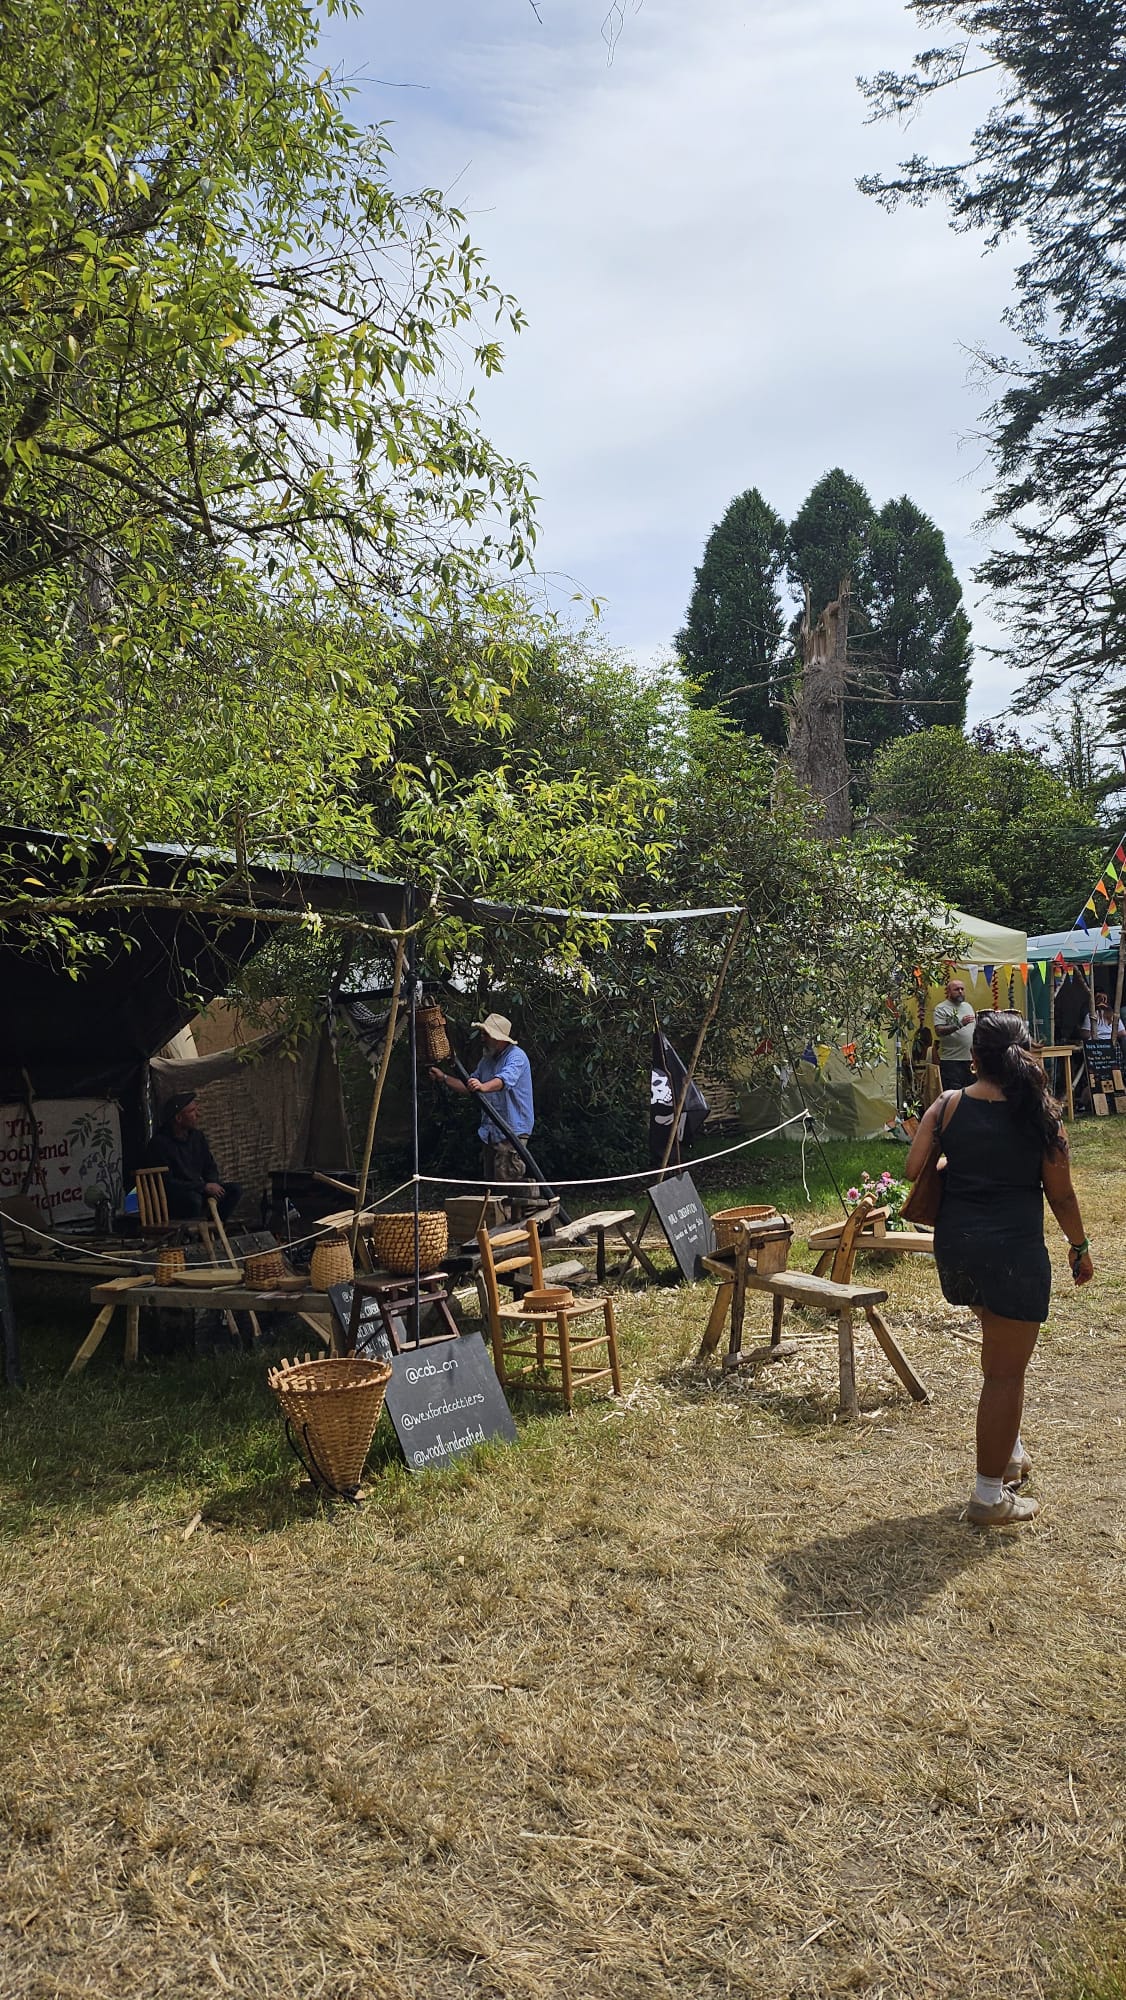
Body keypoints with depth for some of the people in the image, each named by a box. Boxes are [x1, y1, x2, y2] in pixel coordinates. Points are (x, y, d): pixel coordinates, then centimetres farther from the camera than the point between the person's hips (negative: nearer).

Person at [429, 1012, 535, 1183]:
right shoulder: (486, 1060, 17)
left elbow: (505, 1080, -31)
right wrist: (444, 1078, 8)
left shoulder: (516, 1056, -11)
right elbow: (468, 1089, 20)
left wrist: (483, 1087, -50)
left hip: (512, 1132, -9)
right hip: (491, 1132, 9)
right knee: (490, 1181, 10)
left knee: (506, 1181, -16)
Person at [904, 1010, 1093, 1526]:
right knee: (1005, 1372, 5)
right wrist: (1079, 1247, 15)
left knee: (997, 1341, 29)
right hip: (1015, 1251, -4)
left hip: (955, 1246, 4)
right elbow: (1061, 1194, -1)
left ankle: (1009, 1451, 39)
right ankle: (991, 1497, 14)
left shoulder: (947, 1105, -2)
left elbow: (912, 1170, -5)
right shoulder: (1039, 1113, -7)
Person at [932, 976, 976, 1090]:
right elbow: (939, 1031, -18)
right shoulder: (941, 1008, -6)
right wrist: (960, 1024, -25)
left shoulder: (968, 1006, 17)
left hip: (970, 1059, 7)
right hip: (951, 1060, -7)